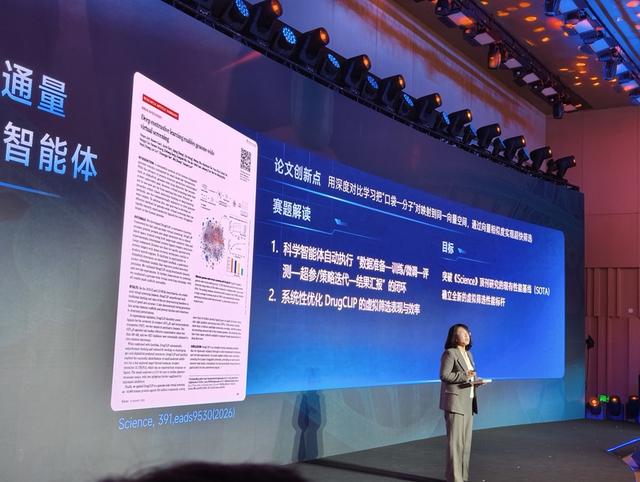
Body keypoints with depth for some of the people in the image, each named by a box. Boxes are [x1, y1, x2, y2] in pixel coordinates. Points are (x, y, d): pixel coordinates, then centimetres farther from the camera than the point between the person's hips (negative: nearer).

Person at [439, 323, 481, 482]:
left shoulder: (468, 354, 17)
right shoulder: (450, 353, -9)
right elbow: (444, 375, -18)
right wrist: (465, 375, -21)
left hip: (468, 402, 8)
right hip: (455, 402, -8)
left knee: (466, 441, 10)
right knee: (455, 440, -7)